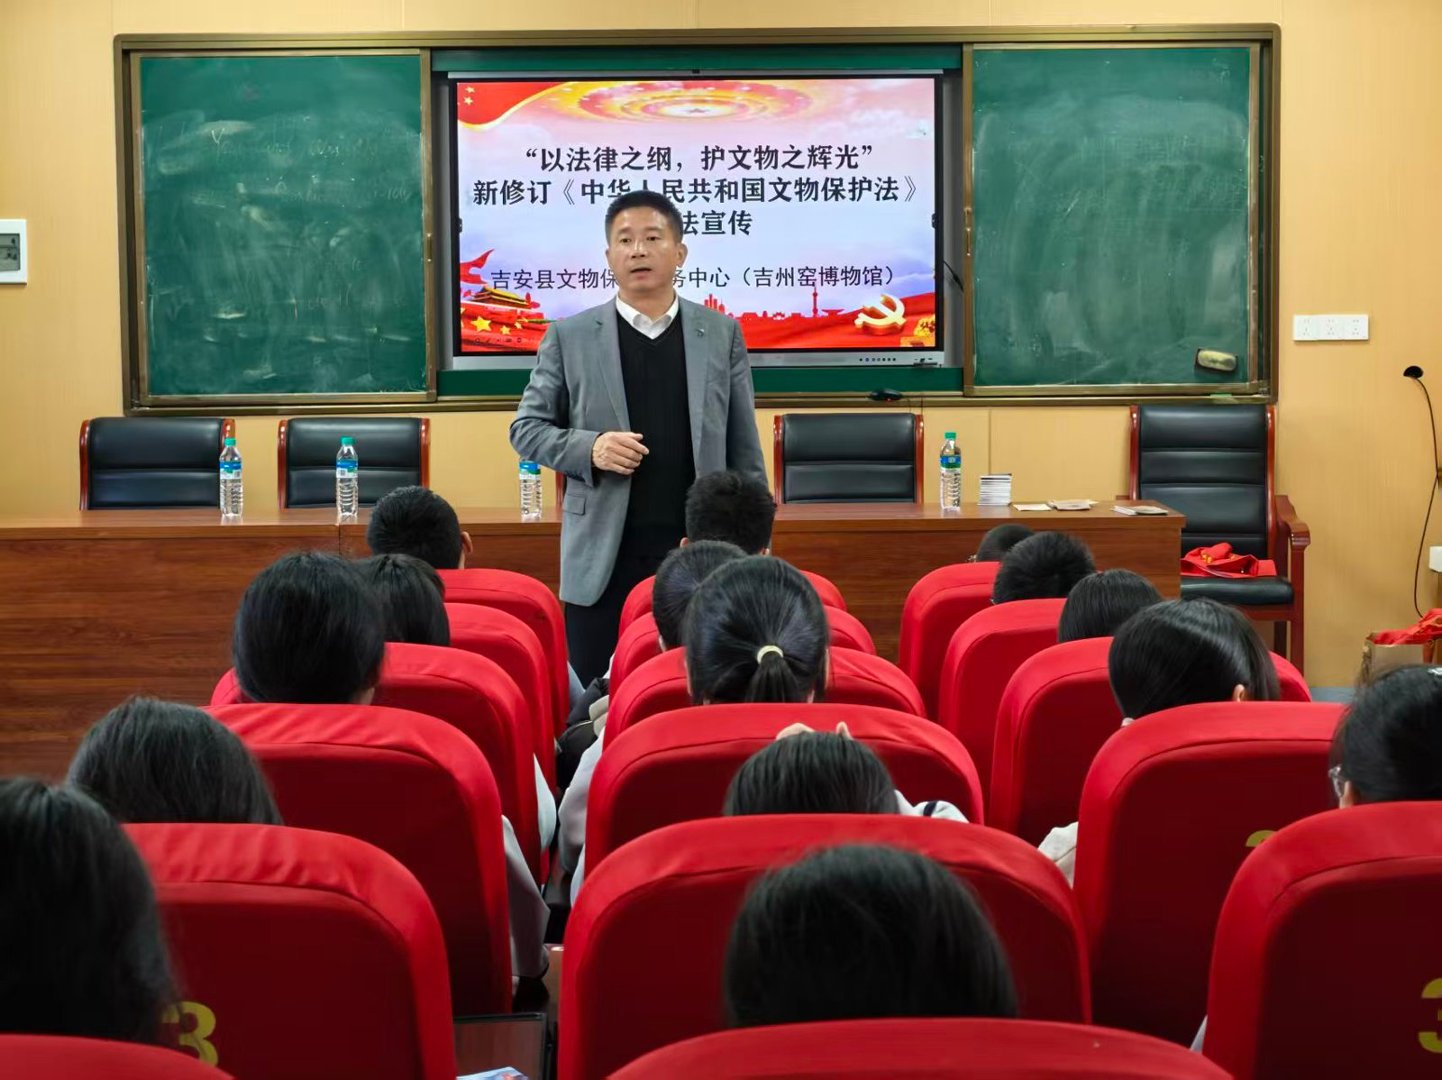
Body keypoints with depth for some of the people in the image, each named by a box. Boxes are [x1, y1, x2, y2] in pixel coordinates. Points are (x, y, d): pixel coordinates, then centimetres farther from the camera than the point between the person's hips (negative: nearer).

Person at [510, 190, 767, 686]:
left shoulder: (722, 334, 8)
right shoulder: (569, 337, 4)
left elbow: (744, 447, 9)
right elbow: (526, 428, 6)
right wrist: (589, 448, -13)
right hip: (603, 559, -1)